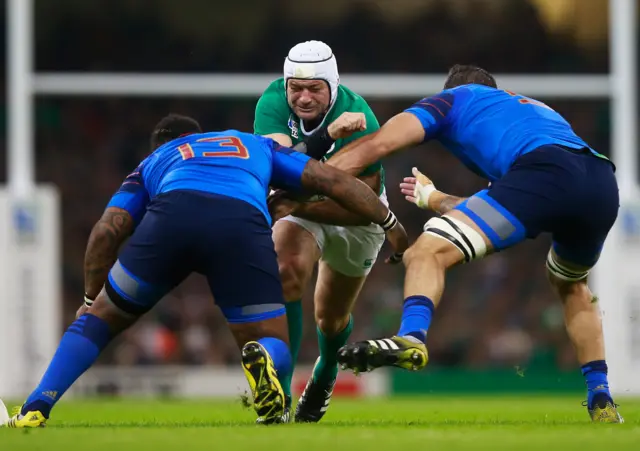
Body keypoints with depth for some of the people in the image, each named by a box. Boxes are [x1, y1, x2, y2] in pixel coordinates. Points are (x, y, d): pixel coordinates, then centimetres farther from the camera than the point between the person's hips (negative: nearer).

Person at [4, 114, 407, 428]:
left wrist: (91, 298, 34)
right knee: (275, 348, 12)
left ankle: (37, 407, 4)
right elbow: (333, 181, 33)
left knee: (100, 319, 21)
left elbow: (107, 231, 23)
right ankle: (263, 361, -26)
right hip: (244, 222, 0)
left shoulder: (153, 163, 39)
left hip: (172, 214, 0)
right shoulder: (256, 145, 43)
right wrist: (393, 227, 40)